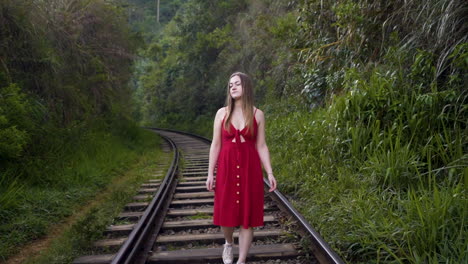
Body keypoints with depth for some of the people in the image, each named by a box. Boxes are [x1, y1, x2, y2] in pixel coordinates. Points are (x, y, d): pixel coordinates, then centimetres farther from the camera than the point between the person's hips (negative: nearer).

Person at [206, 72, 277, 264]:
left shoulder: (257, 115, 2)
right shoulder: (222, 113, 3)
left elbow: (261, 146, 3)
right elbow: (215, 145, 4)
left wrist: (270, 173, -5)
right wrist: (210, 173, 0)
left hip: (250, 168, 0)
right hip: (227, 168, 1)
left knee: (247, 216, 1)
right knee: (226, 212, 6)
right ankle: (228, 243, 39)